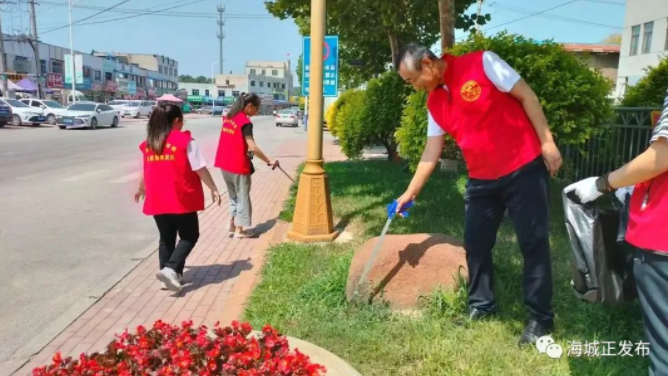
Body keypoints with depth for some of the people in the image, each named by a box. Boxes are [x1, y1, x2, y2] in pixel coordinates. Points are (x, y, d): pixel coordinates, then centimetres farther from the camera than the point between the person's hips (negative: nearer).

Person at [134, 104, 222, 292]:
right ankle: (171, 269, -8)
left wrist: (141, 190, 33)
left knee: (166, 239, 17)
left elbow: (146, 172, 16)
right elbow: (200, 169, -9)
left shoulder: (148, 143, 7)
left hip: (157, 200, 5)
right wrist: (214, 189, 1)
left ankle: (171, 274, 20)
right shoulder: (185, 141, -9)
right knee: (190, 236, 9)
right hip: (182, 199, -5)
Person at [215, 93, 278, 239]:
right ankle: (239, 230, 14)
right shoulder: (245, 122, -16)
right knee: (242, 197, 7)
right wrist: (269, 161, -16)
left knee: (234, 196, 21)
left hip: (225, 164, 8)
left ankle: (232, 227, 25)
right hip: (238, 166, -8)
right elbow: (252, 147, -22)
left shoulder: (228, 117, 9)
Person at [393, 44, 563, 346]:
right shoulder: (435, 103, 6)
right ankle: (481, 307, 25)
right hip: (482, 180, 6)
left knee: (533, 243, 1)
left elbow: (526, 96, -9)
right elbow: (431, 152, 10)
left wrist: (546, 141, -12)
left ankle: (541, 319, 12)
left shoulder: (481, 63, -11)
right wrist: (411, 192, 9)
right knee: (476, 244, 8)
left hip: (523, 168, -6)